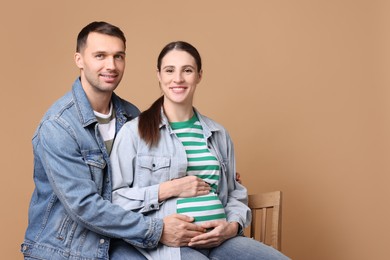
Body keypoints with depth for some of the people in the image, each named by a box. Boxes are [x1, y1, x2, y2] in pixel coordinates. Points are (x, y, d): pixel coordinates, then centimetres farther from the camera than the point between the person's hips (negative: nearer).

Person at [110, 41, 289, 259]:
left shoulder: (219, 134, 17)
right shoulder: (134, 131, 3)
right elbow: (115, 197, -1)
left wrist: (233, 226, -1)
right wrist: (168, 189, -9)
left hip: (220, 239, 4)